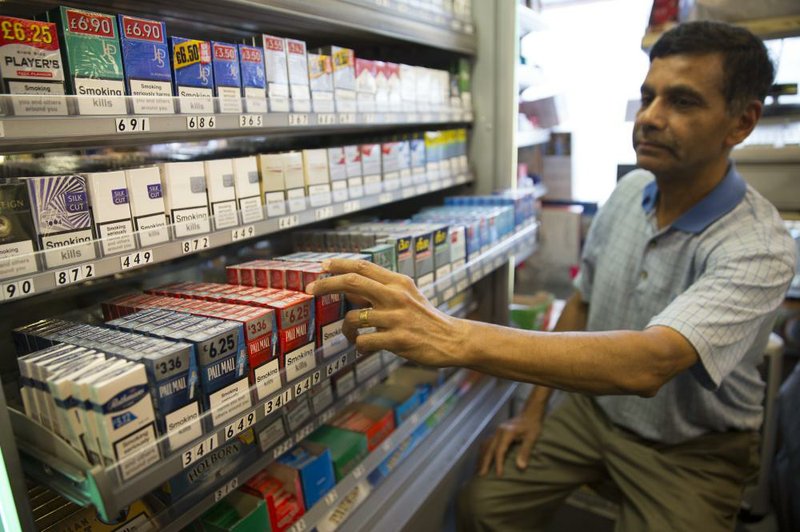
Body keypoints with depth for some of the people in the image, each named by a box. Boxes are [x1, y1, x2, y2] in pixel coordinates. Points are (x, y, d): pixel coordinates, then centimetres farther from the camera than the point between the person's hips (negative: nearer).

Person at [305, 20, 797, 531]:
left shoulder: (759, 247, -27)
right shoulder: (630, 190, -7)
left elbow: (650, 363, -43)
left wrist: (456, 337, -54)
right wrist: (535, 408, 2)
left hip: (692, 449, -3)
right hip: (595, 407, 4)